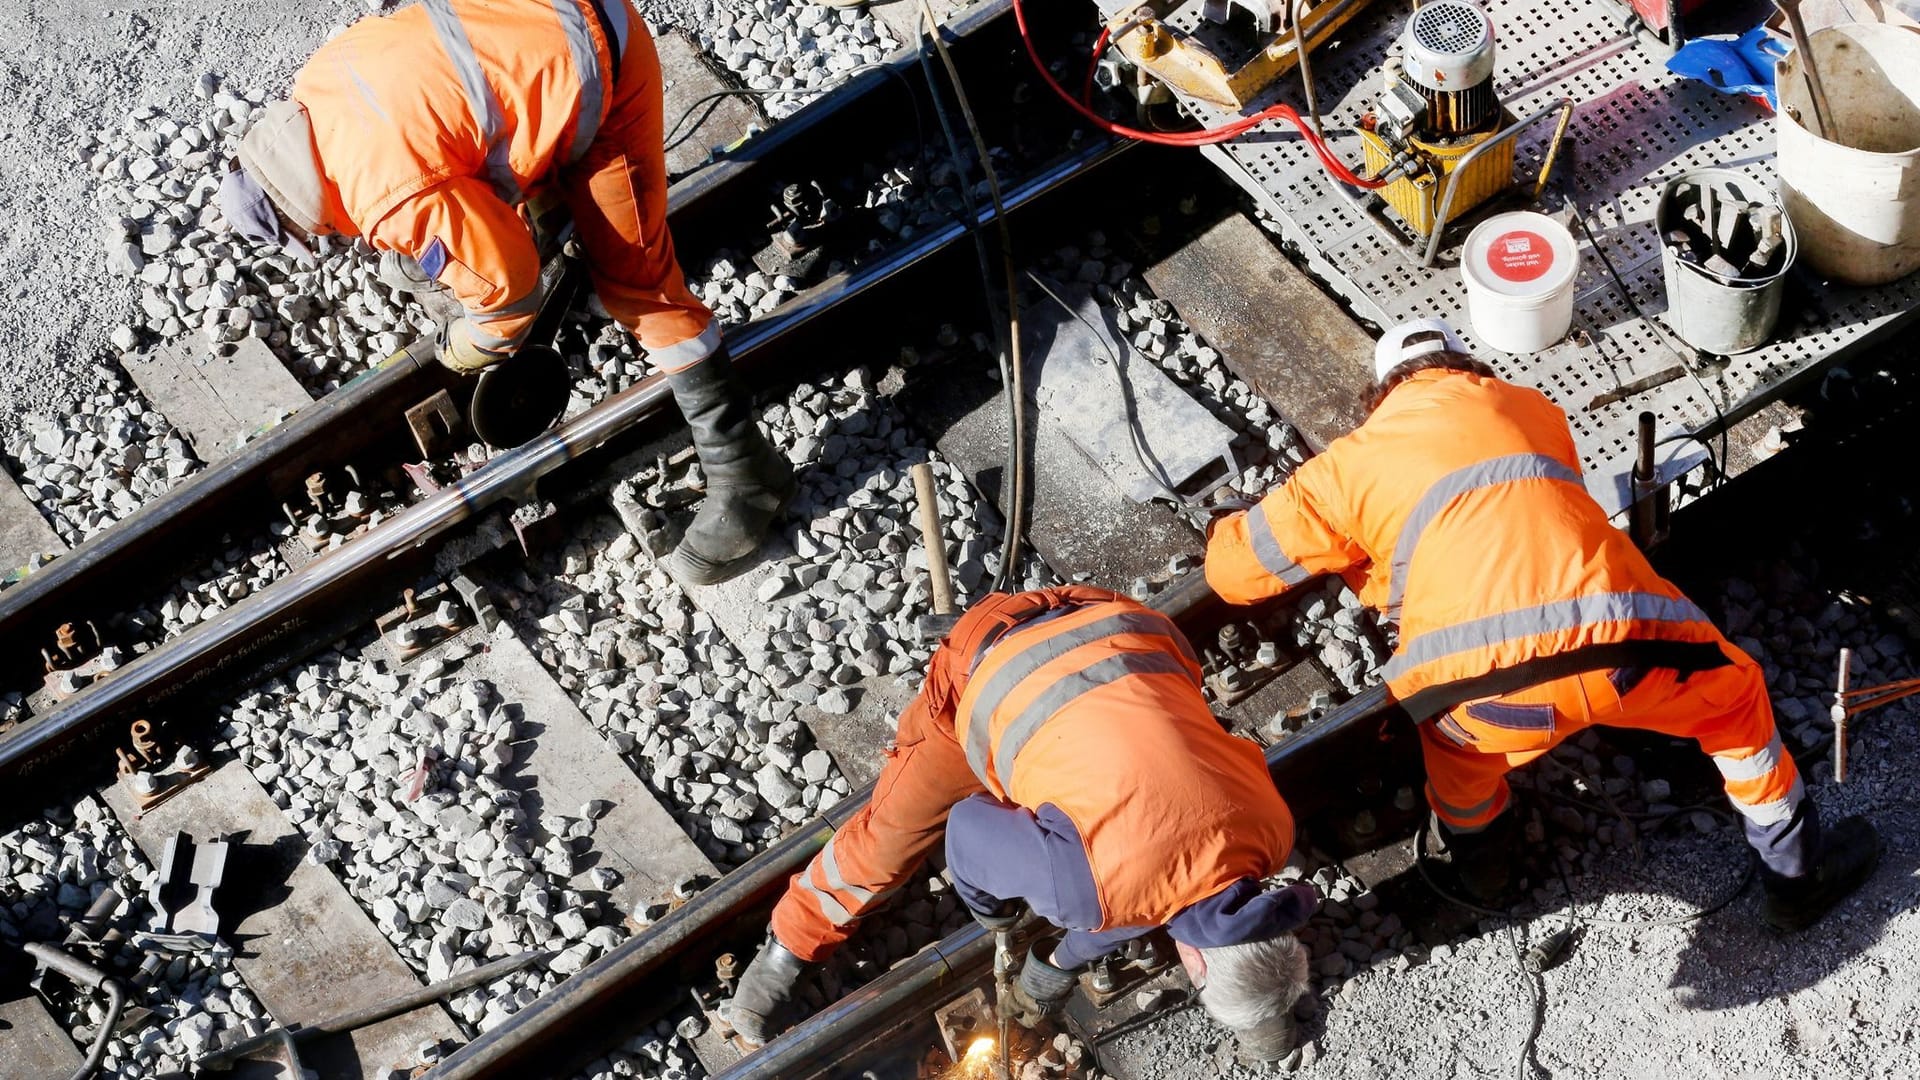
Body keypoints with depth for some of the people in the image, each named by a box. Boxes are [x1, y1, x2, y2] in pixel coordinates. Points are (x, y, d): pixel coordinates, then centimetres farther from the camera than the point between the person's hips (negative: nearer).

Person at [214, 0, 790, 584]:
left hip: (593, 72, -8)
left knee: (632, 277, -5)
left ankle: (743, 469, 0)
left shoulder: (395, 205, -26)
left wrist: (471, 350, 5)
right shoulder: (315, 81, -1)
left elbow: (506, 282, -16)